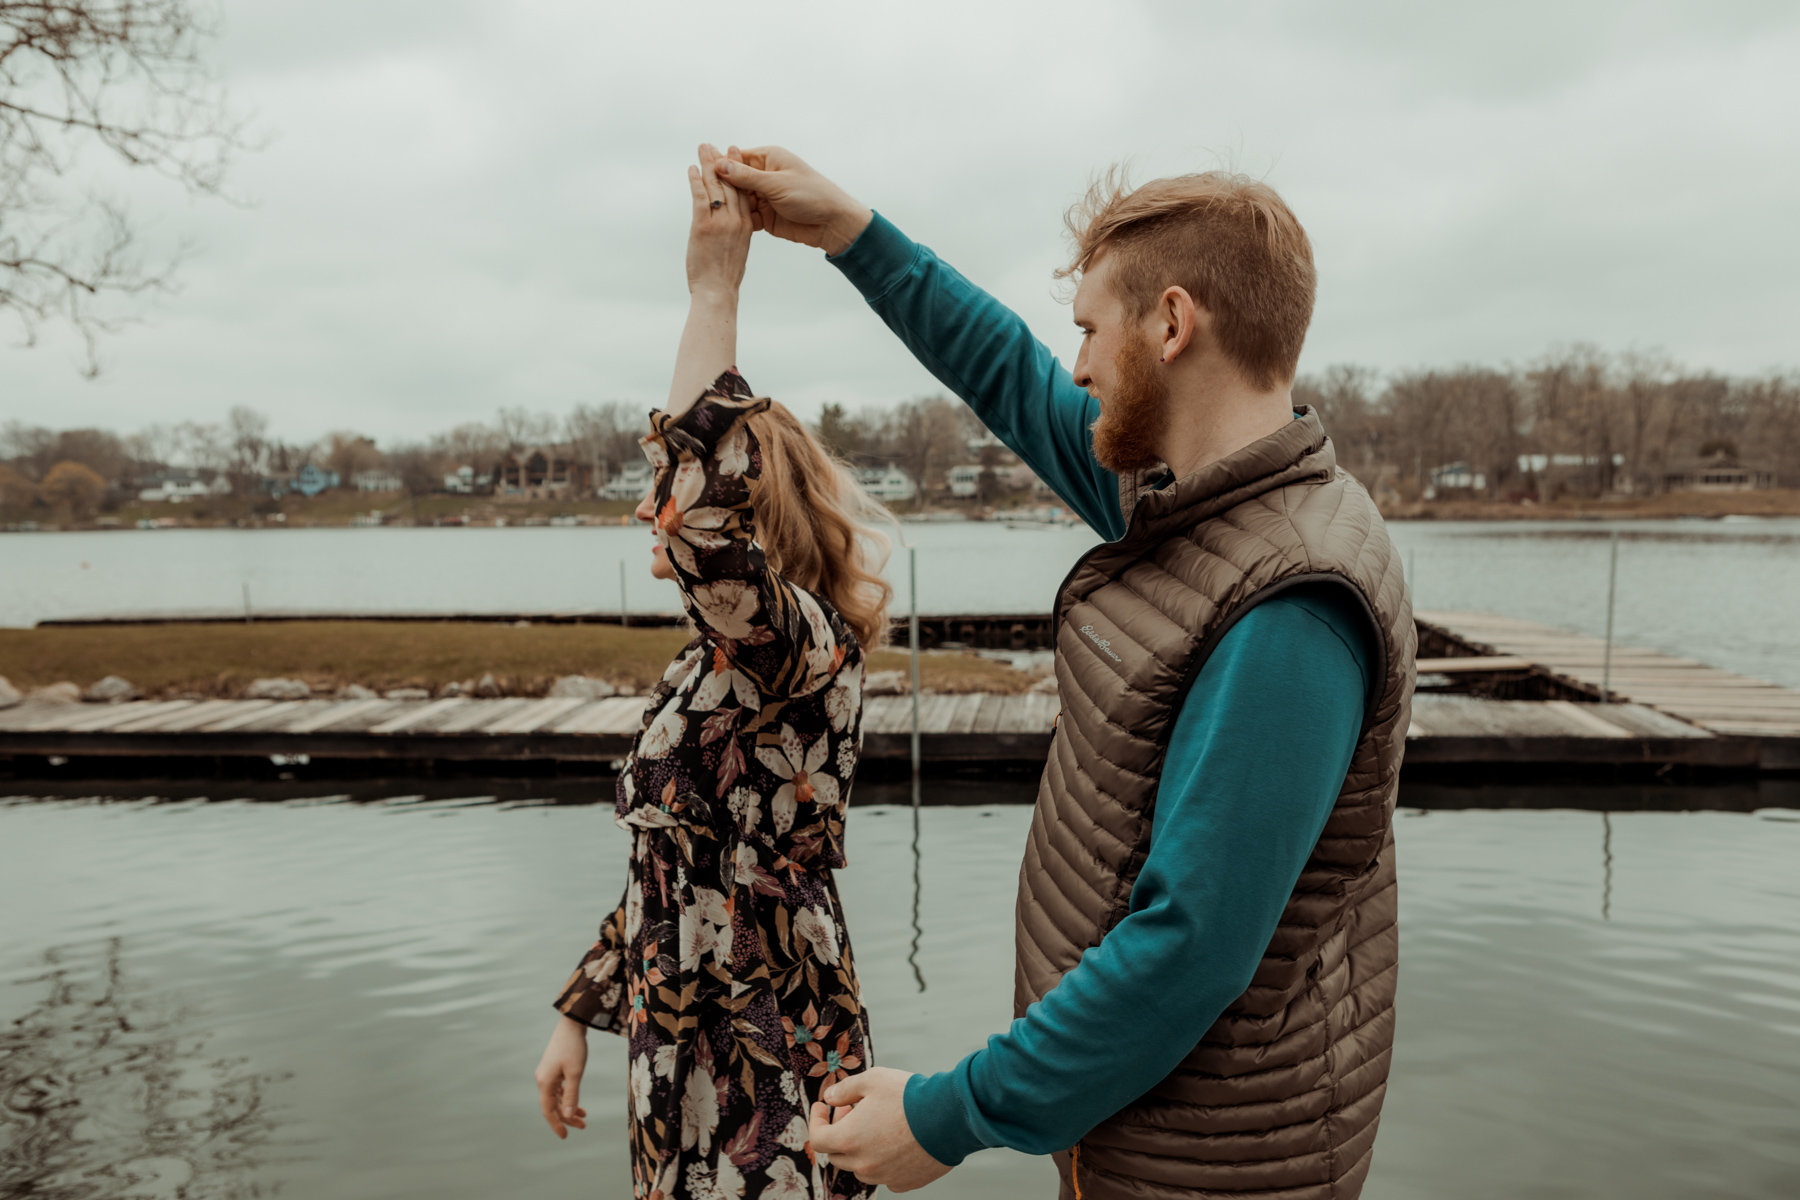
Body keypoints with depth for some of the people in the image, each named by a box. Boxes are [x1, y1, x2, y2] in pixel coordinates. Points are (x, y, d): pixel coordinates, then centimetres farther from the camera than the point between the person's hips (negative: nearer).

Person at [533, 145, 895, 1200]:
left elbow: (704, 525, -41)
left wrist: (715, 293, -35)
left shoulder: (807, 651, -20)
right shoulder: (707, 671, 8)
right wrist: (581, 1017, 18)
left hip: (766, 1085, -8)